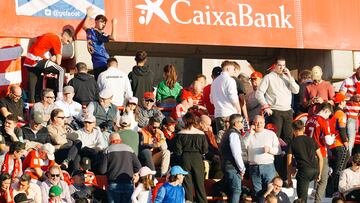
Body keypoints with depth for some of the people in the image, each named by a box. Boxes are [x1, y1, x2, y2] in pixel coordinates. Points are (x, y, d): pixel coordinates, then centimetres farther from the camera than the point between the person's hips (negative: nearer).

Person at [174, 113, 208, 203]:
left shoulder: (181, 134, -7)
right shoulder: (201, 134, -4)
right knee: (199, 182, 8)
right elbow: (205, 150, -1)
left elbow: (178, 151, -7)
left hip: (185, 159, -1)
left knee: (187, 183, 7)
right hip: (197, 158, 1)